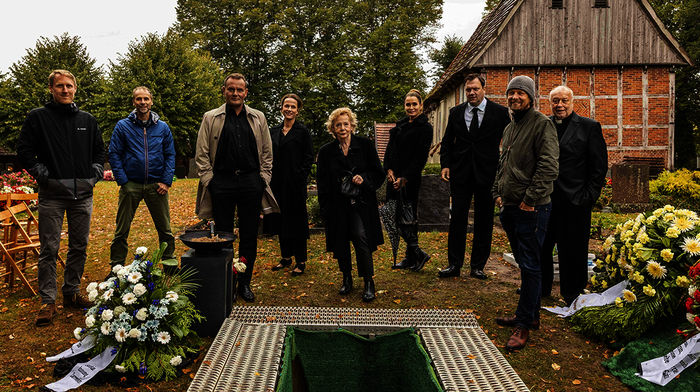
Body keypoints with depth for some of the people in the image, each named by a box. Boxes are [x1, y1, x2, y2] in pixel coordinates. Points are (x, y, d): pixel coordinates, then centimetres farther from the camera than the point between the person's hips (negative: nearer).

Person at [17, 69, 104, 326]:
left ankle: (72, 293, 23)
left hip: (82, 193, 4)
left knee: (79, 247, 9)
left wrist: (94, 174, 8)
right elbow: (24, 151, -1)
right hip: (52, 193, -3)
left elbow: (99, 150, 21)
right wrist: (43, 174, -9)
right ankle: (48, 301, 8)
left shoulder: (88, 120, 13)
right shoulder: (38, 117, 2)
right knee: (49, 249, -1)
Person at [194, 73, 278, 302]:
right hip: (222, 183, -1)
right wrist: (209, 180, -3)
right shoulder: (211, 118, 8)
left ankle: (244, 283, 17)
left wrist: (263, 179, 4)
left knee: (249, 236, 5)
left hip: (251, 182, 1)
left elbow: (267, 152, 13)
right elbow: (201, 154, 6)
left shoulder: (258, 118, 12)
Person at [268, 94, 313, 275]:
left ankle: (301, 261, 8)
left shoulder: (302, 131, -2)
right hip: (277, 183, 5)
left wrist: (301, 176, -12)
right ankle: (286, 256, 25)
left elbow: (309, 158, -4)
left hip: (295, 183, -5)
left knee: (297, 219, -1)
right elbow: (270, 157, 15)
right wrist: (270, 176, 5)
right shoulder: (273, 131, 12)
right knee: (280, 218, 11)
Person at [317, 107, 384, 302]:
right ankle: (347, 278, 26)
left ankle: (368, 282, -2)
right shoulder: (326, 151, 5)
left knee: (361, 237, -15)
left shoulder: (365, 145, 2)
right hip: (337, 205, 2)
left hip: (360, 203, -2)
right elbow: (321, 182, 6)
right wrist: (325, 209, -1)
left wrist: (364, 179, -16)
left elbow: (378, 174, 5)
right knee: (340, 242, 5)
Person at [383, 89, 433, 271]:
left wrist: (405, 178, -15)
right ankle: (415, 255, 12)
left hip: (410, 179, -7)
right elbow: (390, 148, 13)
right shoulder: (400, 125, 16)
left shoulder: (425, 128, -5)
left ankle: (413, 256, 3)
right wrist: (389, 169, -2)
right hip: (394, 176, 7)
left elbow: (421, 157, -11)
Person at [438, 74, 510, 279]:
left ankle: (478, 266, 17)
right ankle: (454, 264, 12)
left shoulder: (500, 112, 0)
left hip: (487, 174, -2)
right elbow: (447, 141, 13)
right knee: (457, 219, 3)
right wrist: (445, 164, 1)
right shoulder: (456, 112, 8)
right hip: (460, 174, 2)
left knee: (484, 222, 6)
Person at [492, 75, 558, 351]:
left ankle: (524, 325, 3)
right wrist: (498, 192, 13)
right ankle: (531, 315, 29)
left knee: (530, 266, -3)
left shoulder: (542, 124, -9)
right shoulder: (509, 128, 17)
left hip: (532, 209, -9)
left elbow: (549, 167, -17)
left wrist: (530, 199, -18)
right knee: (524, 263, 17)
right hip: (509, 206, 9)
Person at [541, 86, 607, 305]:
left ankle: (573, 295, 20)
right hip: (544, 199, 4)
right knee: (540, 245, 13)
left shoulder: (589, 127, -1)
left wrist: (589, 196, -9)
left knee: (573, 250, 4)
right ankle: (540, 287, 30)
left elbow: (599, 165, -3)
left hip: (575, 201, -4)